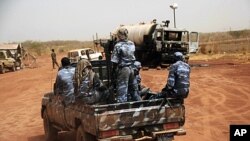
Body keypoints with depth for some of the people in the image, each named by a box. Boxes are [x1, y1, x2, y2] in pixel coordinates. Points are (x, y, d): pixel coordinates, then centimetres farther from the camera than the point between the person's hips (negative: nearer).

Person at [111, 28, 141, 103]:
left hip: (123, 69, -6)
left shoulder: (118, 46, -16)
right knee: (132, 88, 21)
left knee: (122, 89, -2)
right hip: (131, 68, 6)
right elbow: (133, 57, 9)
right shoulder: (132, 44, 1)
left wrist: (114, 70, 0)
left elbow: (115, 61, -12)